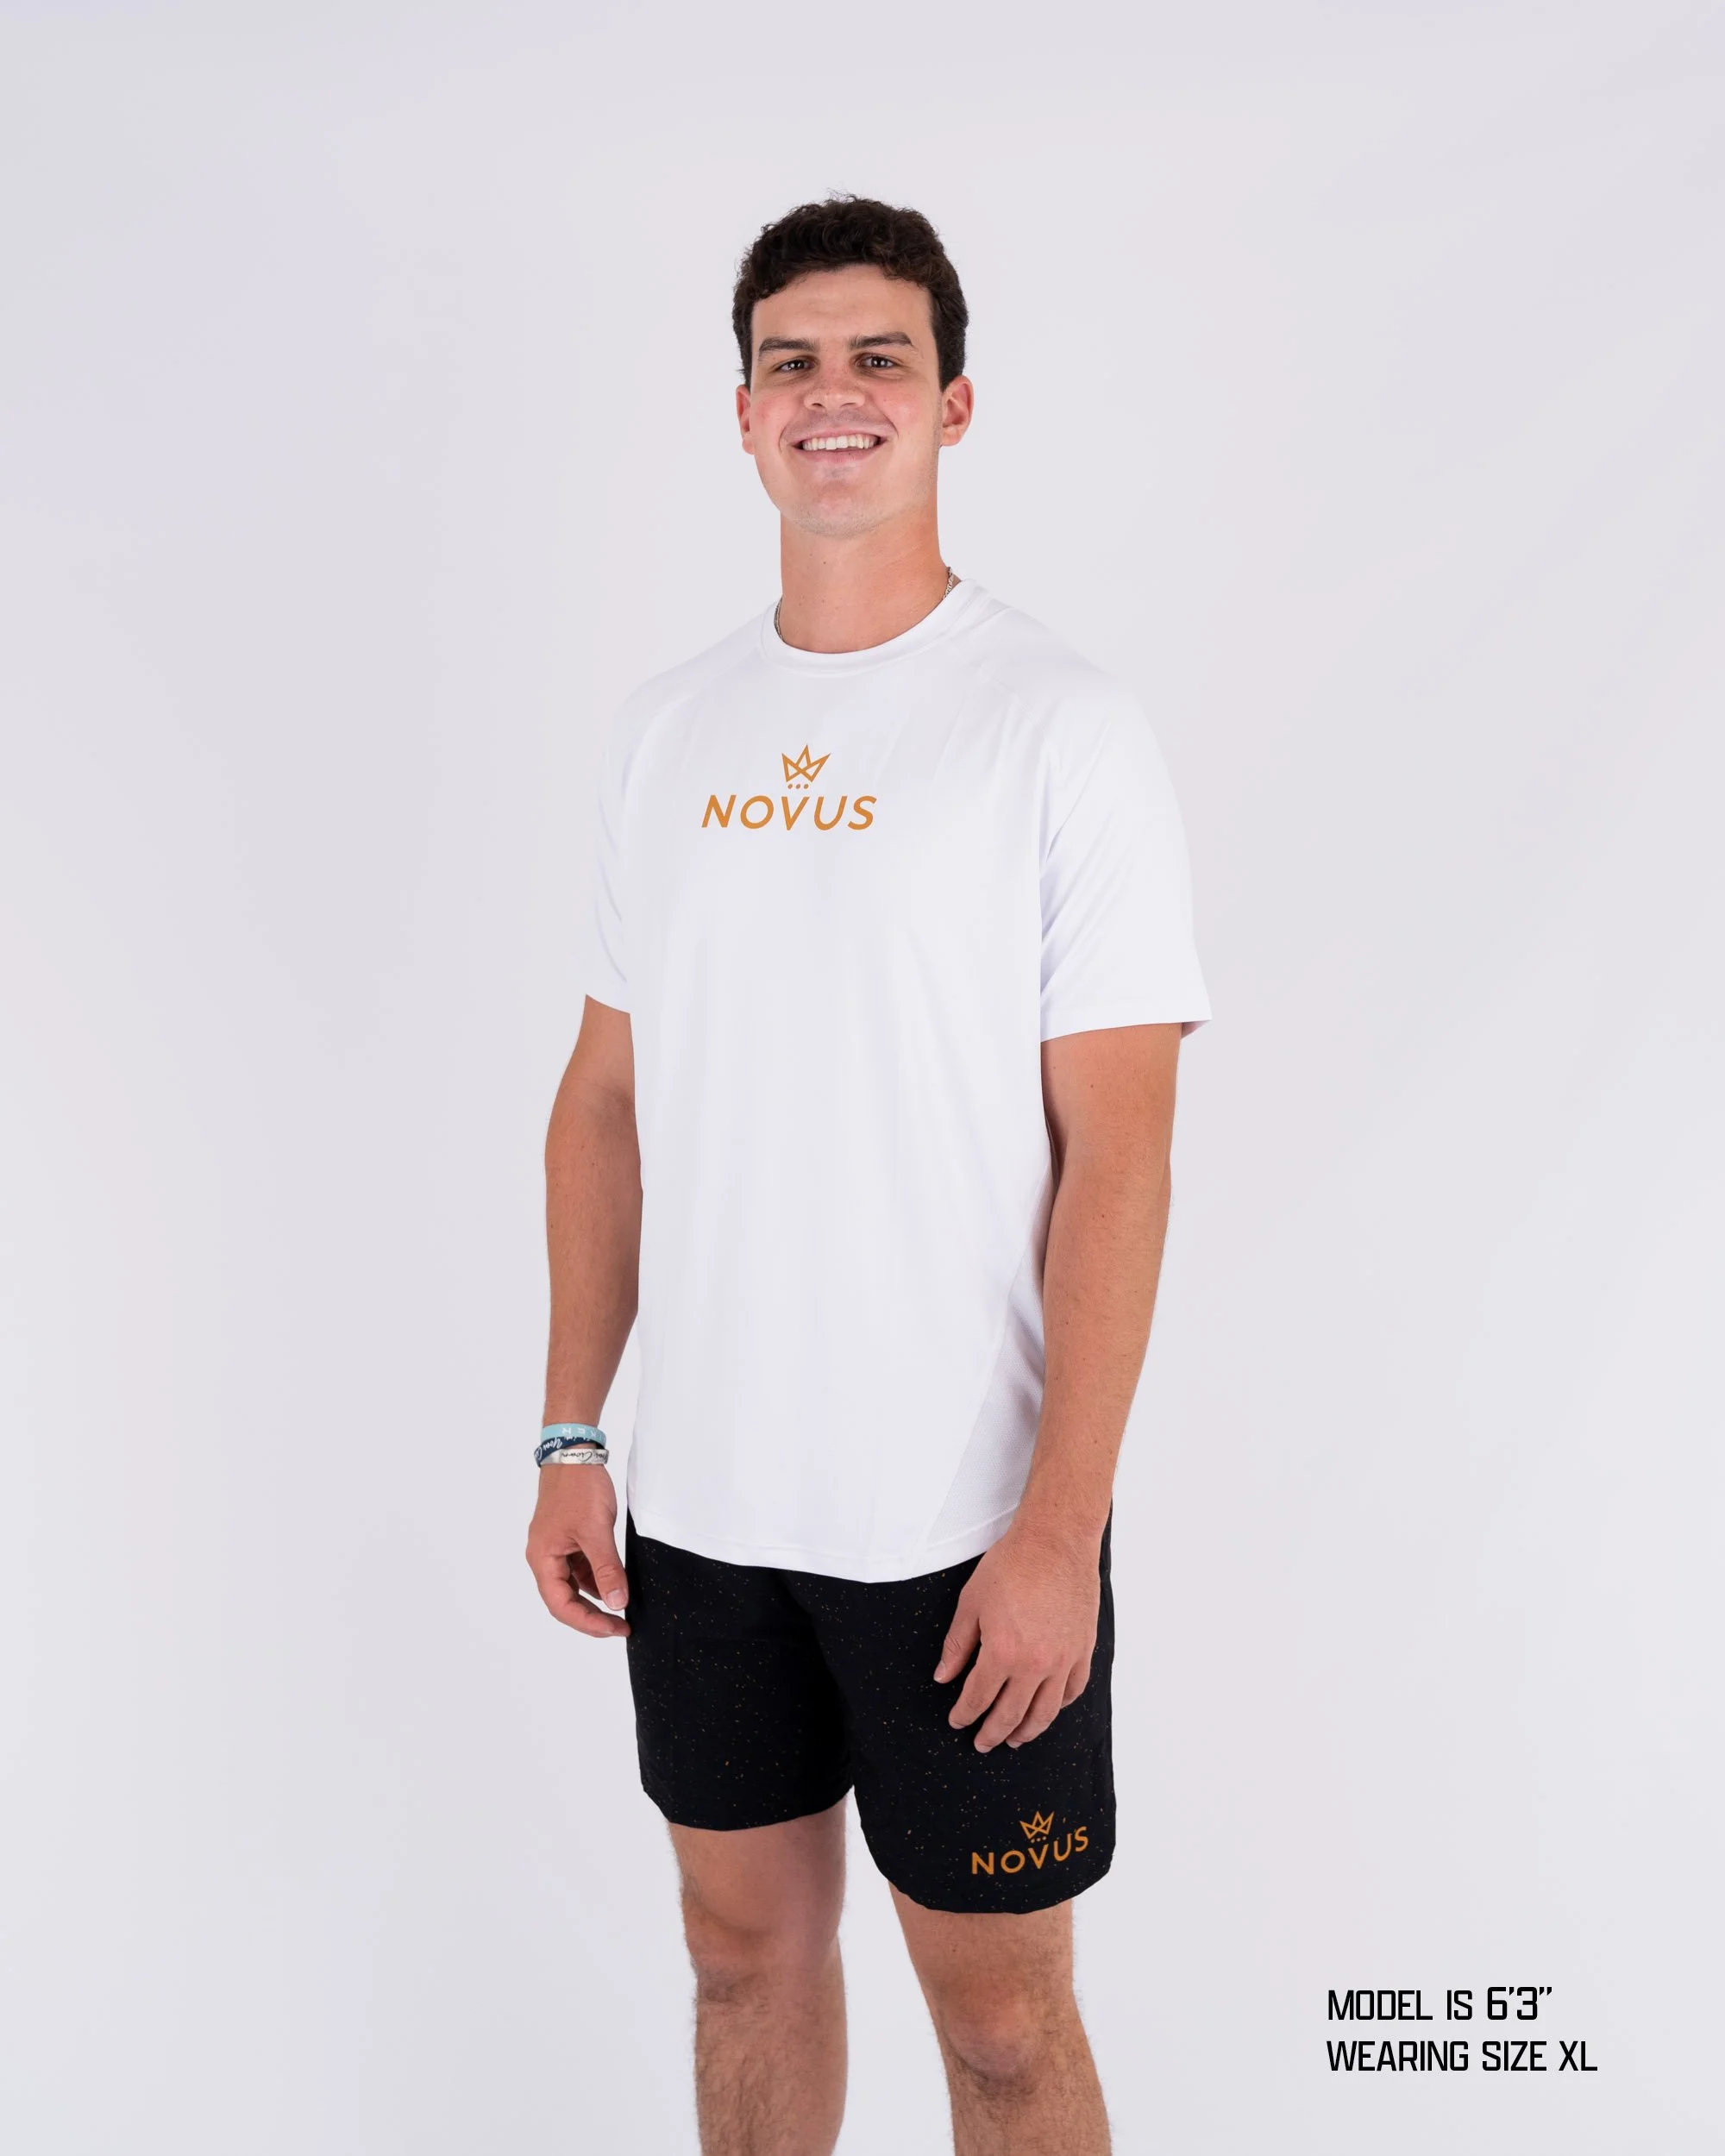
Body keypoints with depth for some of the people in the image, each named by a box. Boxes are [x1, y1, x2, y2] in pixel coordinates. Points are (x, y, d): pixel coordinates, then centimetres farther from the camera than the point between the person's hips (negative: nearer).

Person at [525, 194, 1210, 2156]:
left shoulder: (1060, 728, -8)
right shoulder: (666, 728, 7)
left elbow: (1117, 1156, -12)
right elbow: (607, 1100, 11)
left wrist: (1063, 1525, -17)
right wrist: (572, 1434, 7)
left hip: (963, 1521, -4)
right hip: (699, 1493, 5)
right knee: (748, 1943, 19)